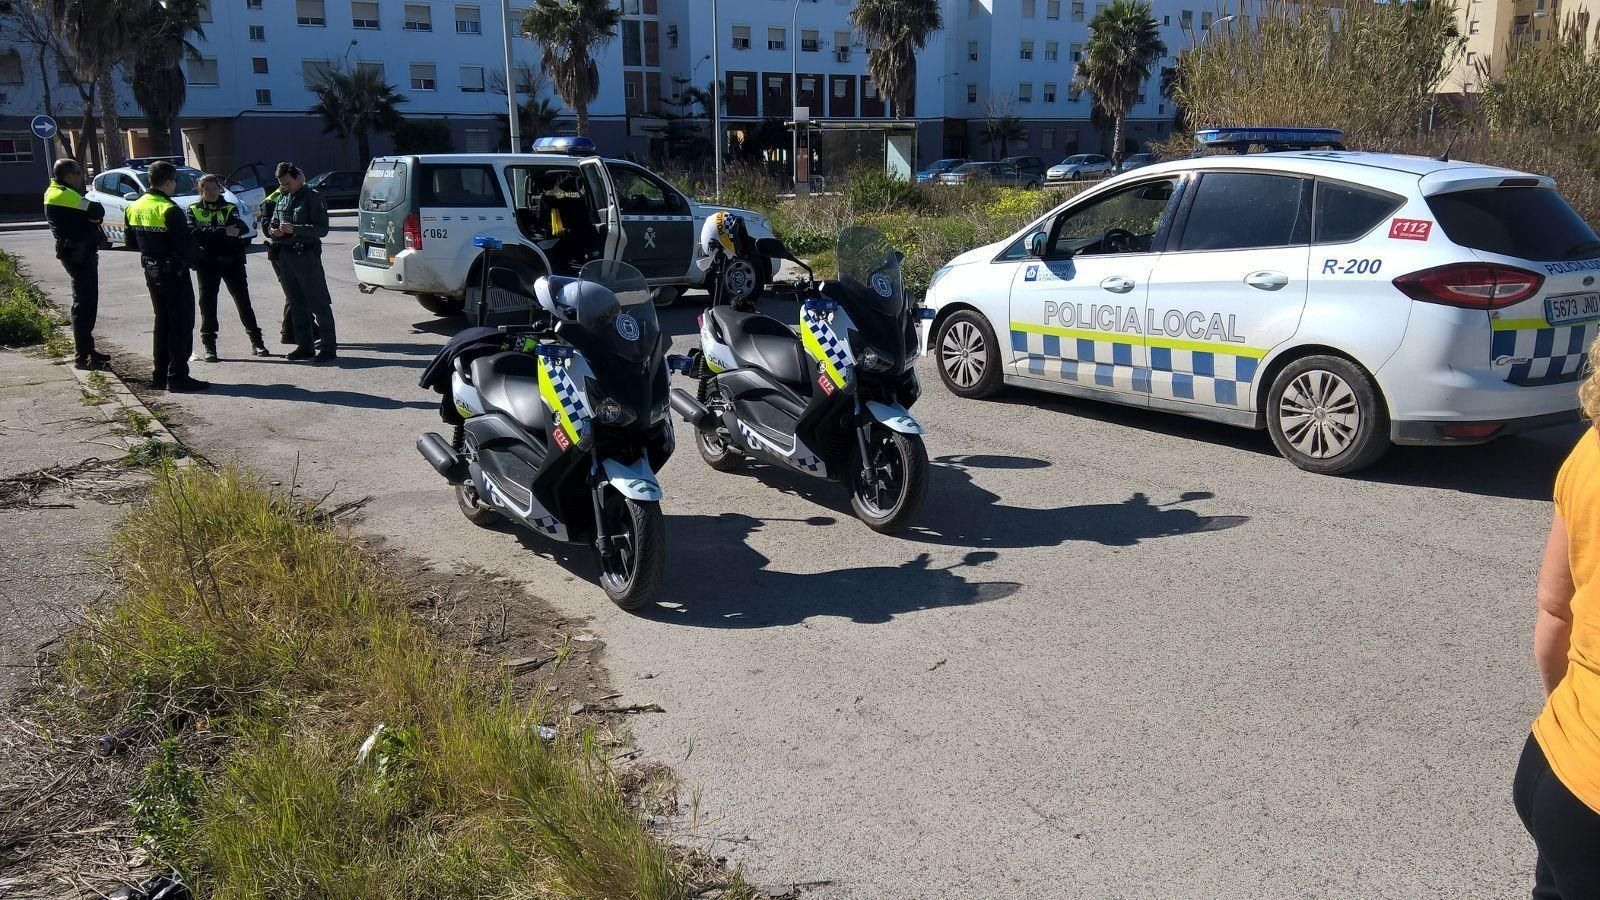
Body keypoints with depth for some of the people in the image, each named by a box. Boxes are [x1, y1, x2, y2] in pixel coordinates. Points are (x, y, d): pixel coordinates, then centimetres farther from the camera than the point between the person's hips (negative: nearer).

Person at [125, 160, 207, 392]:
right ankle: (177, 376, -2)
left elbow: (132, 240, 14)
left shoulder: (135, 208, 6)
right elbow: (185, 244, -18)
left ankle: (160, 375, 19)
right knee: (182, 323, -1)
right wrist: (189, 260, 0)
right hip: (174, 272, -8)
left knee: (162, 321, 17)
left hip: (151, 271, 8)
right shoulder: (170, 210, -19)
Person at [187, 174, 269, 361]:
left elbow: (241, 228, -11)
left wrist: (209, 234, -24)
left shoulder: (230, 208, 9)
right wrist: (223, 231, -22)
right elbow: (193, 233, -11)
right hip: (207, 263, 0)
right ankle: (208, 345, 8)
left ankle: (256, 341, 9)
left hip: (231, 260, 0)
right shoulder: (194, 210, 7)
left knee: (243, 299, 1)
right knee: (207, 302, 1)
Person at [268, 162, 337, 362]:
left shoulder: (312, 197, -6)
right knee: (297, 304, 11)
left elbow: (322, 229, -13)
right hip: (285, 255, 7)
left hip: (307, 255, -7)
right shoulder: (282, 198, 14)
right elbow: (273, 224, 22)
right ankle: (305, 346, 19)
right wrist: (274, 231, -1)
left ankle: (329, 347, -4)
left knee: (319, 303, -5)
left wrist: (294, 229, -22)